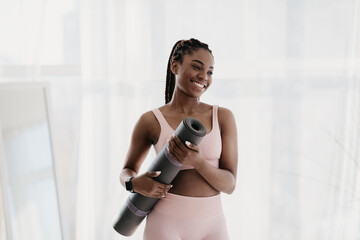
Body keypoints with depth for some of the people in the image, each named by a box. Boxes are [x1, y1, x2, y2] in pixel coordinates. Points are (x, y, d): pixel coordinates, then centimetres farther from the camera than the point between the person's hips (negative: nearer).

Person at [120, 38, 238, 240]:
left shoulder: (223, 117, 3)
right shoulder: (151, 121, 0)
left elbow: (229, 184, -1)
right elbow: (127, 171, 13)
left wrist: (197, 161, -18)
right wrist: (135, 183, -9)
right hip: (166, 223, -1)